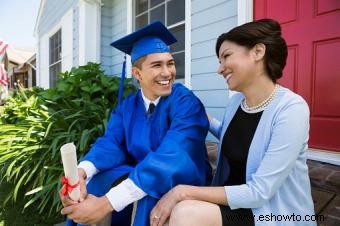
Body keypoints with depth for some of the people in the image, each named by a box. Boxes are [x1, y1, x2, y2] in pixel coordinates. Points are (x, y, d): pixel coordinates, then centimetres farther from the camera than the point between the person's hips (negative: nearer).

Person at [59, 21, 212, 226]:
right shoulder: (127, 106, -1)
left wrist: (107, 203, -40)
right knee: (91, 185, -14)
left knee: (150, 199, -33)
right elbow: (111, 143, -11)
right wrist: (81, 172, -33)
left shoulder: (186, 103, -22)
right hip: (142, 176, 5)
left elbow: (171, 158, -34)